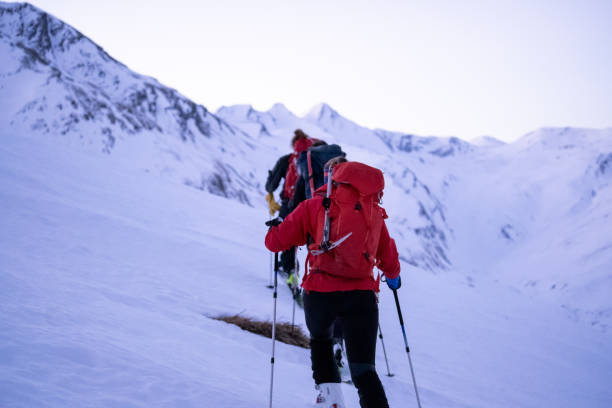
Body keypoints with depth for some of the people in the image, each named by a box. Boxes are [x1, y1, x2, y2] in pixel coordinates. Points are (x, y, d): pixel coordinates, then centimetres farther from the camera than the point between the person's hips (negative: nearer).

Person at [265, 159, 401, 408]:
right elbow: (389, 261, 20)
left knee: (320, 339, 31)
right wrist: (393, 276, 43)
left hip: (321, 293, -1)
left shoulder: (315, 205, 5)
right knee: (363, 369, 1)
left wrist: (275, 227, 30)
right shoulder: (374, 212, 13)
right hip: (362, 295, 1)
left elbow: (275, 241, 6)